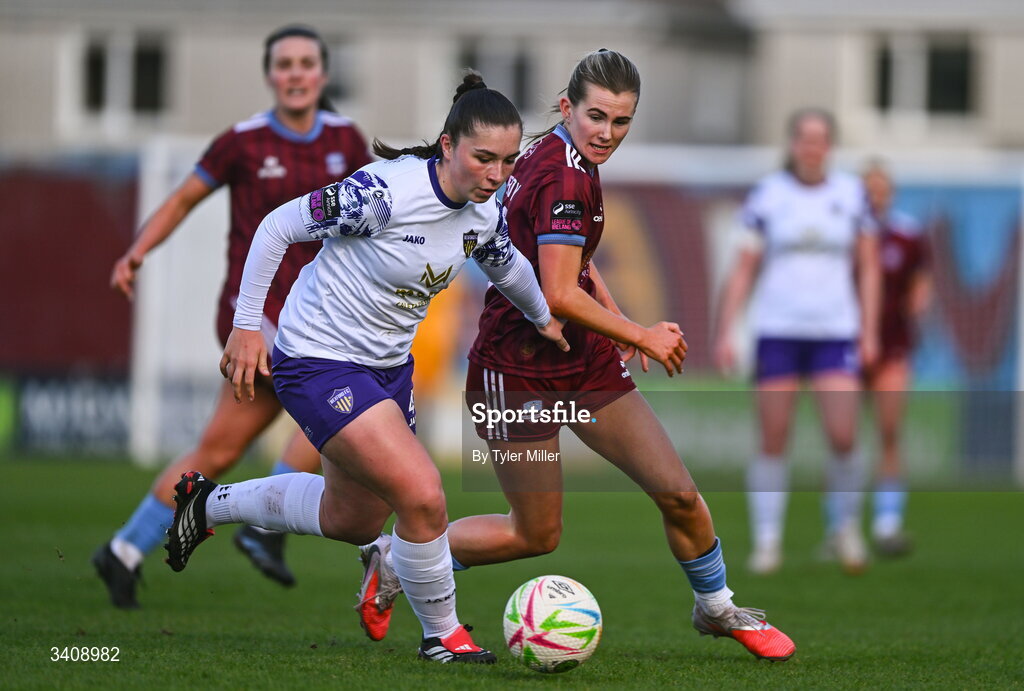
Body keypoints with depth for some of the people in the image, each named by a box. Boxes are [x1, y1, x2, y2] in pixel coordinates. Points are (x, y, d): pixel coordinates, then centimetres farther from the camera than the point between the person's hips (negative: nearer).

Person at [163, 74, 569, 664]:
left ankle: (209, 504, 41)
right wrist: (247, 325, -18)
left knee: (355, 521, 21)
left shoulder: (485, 215, -5)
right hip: (320, 362, -9)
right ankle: (442, 635, 2)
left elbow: (507, 265, 20)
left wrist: (544, 319, 36)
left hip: (388, 365, 9)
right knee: (423, 497, -20)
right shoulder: (386, 192, -28)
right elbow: (278, 227, -19)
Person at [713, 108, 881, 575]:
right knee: (772, 443, -2)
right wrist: (724, 334, -2)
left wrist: (869, 332, 4)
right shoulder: (766, 195, 2)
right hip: (777, 331, 0)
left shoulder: (851, 194, 6)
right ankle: (767, 542, 7)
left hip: (835, 333, 0)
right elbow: (743, 270, 4)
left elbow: (868, 268, 11)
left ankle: (845, 528, 10)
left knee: (843, 437, -12)